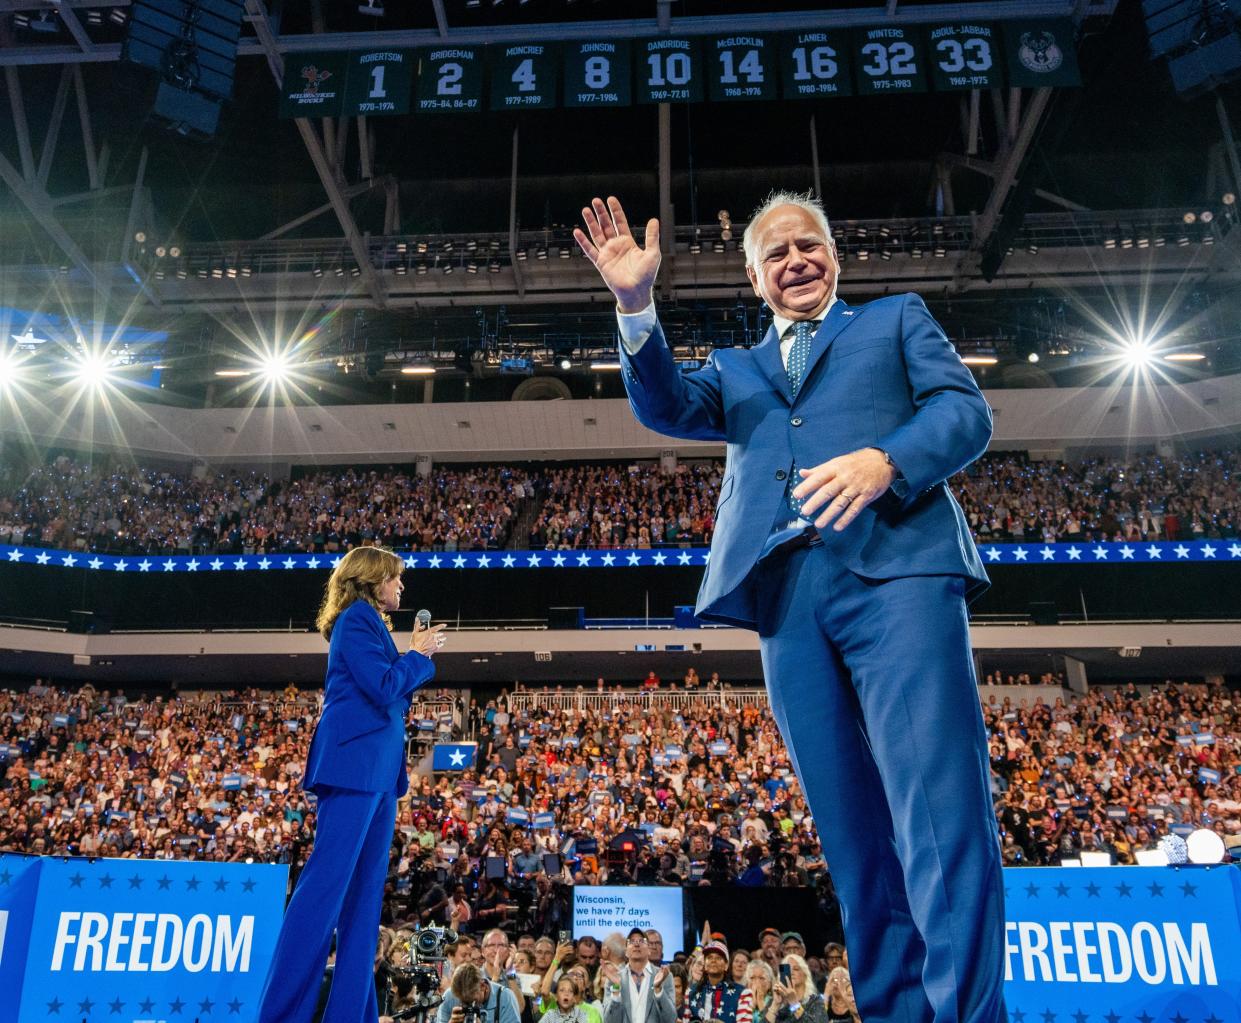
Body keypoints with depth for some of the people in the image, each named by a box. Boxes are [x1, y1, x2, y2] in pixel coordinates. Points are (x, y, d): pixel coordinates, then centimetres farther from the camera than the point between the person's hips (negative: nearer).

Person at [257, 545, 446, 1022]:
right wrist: (418, 654, -2)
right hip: (354, 764, -10)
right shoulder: (357, 618, -7)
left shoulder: (369, 624, 21)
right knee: (326, 884, -10)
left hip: (376, 769, 10)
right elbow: (383, 688, -17)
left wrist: (415, 655, 14)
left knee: (364, 892, 8)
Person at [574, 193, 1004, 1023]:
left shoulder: (899, 318, 23)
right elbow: (667, 408, 10)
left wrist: (884, 459, -13)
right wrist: (636, 305, -5)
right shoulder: (736, 368, 30)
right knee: (856, 836, 4)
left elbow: (967, 411, 8)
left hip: (895, 568, -2)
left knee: (942, 817, -13)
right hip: (785, 595, 3)